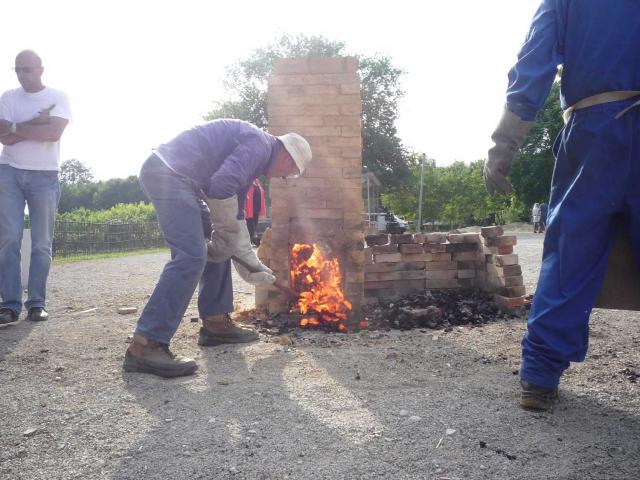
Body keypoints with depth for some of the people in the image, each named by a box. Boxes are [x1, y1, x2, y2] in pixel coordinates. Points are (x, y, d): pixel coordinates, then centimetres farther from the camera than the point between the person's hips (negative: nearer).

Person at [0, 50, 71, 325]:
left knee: (42, 243, -1)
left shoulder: (58, 98, 4)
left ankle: (37, 302, 4)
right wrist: (37, 122, -10)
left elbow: (54, 132, -13)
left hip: (44, 176, -1)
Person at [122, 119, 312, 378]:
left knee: (220, 249, 15)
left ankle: (215, 323, 20)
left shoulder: (254, 162, 25)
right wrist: (227, 232, -5)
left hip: (173, 177, 11)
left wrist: (251, 266, 29)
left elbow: (234, 216, 28)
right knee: (191, 255, -19)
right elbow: (221, 184, -21)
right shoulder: (260, 143, -6)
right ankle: (145, 346, -20)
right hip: (167, 170, -11)